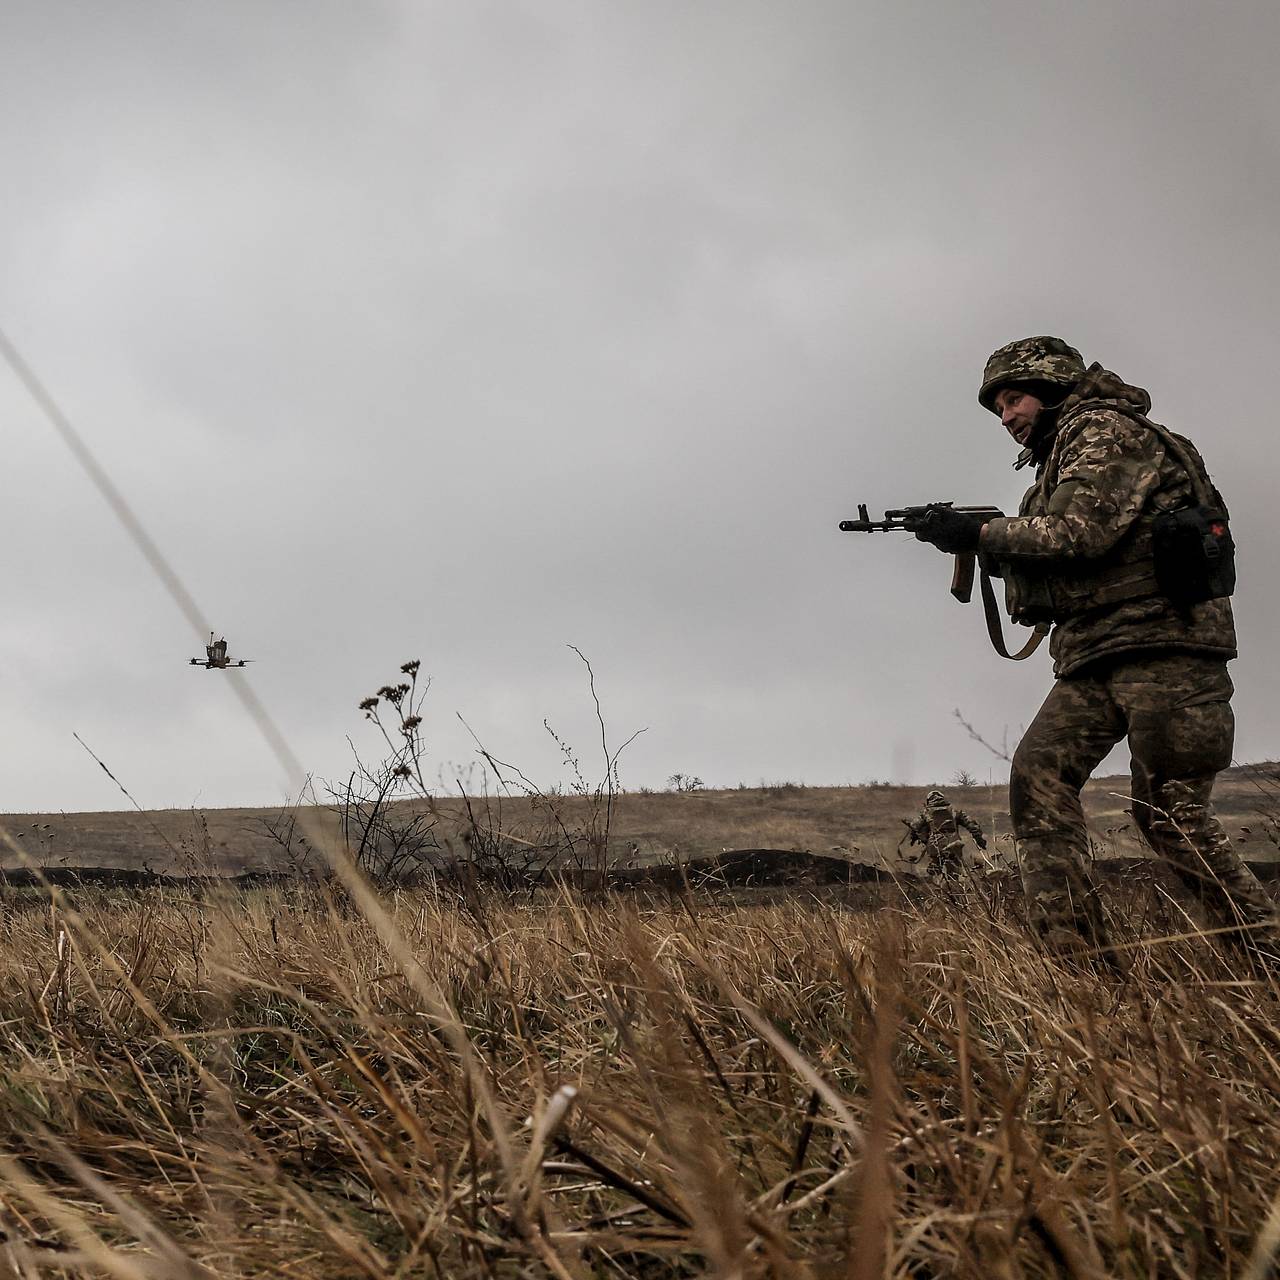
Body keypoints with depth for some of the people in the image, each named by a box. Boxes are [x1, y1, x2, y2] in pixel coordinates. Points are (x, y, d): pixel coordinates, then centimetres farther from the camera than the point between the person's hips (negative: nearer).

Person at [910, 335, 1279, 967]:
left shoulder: (1106, 431, -2)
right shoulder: (1056, 460, 26)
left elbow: (1080, 532, -17)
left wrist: (980, 532, -8)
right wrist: (990, 554, 9)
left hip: (1162, 639, -9)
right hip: (1093, 658, 9)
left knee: (1172, 813, -12)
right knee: (1038, 772, -8)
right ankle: (1077, 959, -12)